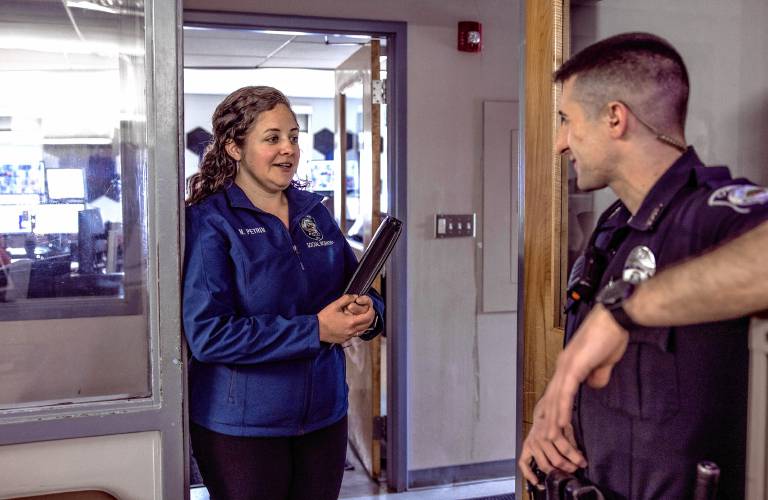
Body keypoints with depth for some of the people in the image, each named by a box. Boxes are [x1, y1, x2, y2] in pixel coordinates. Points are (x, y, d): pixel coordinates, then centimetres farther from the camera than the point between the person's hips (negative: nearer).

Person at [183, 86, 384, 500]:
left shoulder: (314, 213, 6)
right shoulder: (209, 223, -11)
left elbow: (359, 293, 11)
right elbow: (207, 335, -20)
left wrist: (367, 313, -14)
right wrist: (314, 330, -23)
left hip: (324, 416, 5)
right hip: (241, 427, -5)